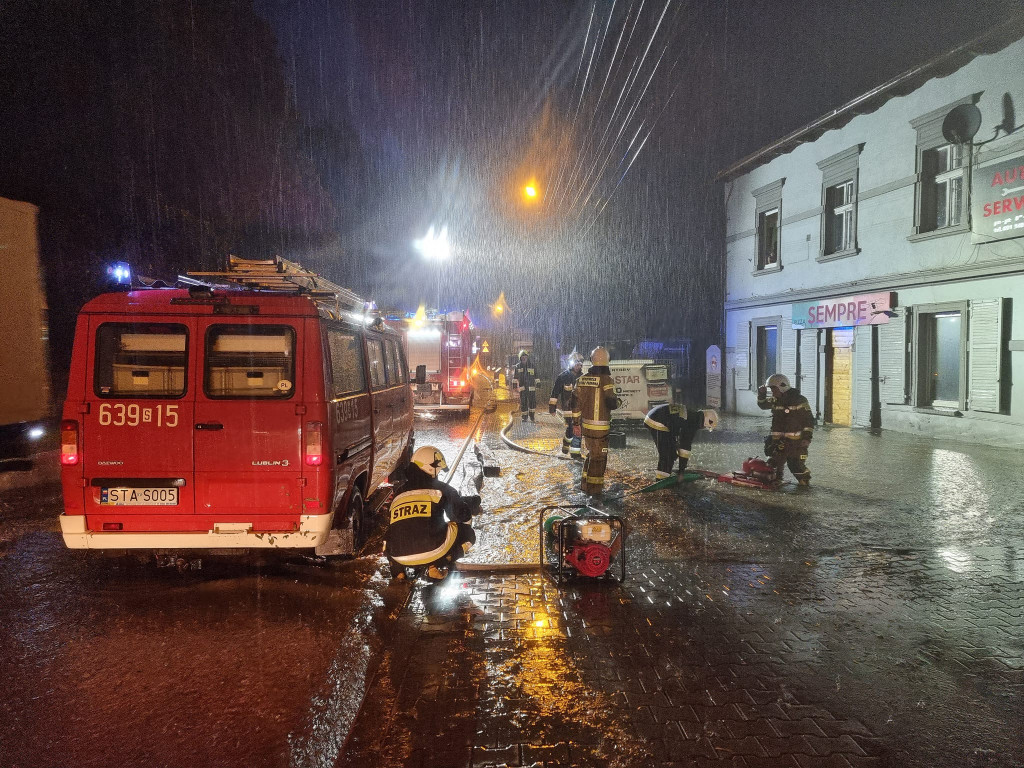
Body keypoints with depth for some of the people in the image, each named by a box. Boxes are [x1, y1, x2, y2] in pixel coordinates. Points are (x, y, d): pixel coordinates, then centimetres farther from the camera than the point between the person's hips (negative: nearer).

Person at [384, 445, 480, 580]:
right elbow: (462, 515, 10)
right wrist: (472, 503, 34)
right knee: (467, 532, 19)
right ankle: (436, 567, 0)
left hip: (399, 556, 5)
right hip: (432, 551, -5)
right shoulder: (441, 489, 6)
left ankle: (398, 572, 13)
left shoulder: (398, 494, 18)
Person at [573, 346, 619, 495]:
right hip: (600, 427, -6)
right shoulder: (606, 380, -15)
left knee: (589, 454, 20)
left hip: (585, 425, 6)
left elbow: (576, 403, 8)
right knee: (598, 457, 4)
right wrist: (617, 401, 5)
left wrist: (576, 422, 16)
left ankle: (586, 484, 29)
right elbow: (611, 403, -18)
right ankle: (594, 488, 8)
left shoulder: (582, 379, 4)